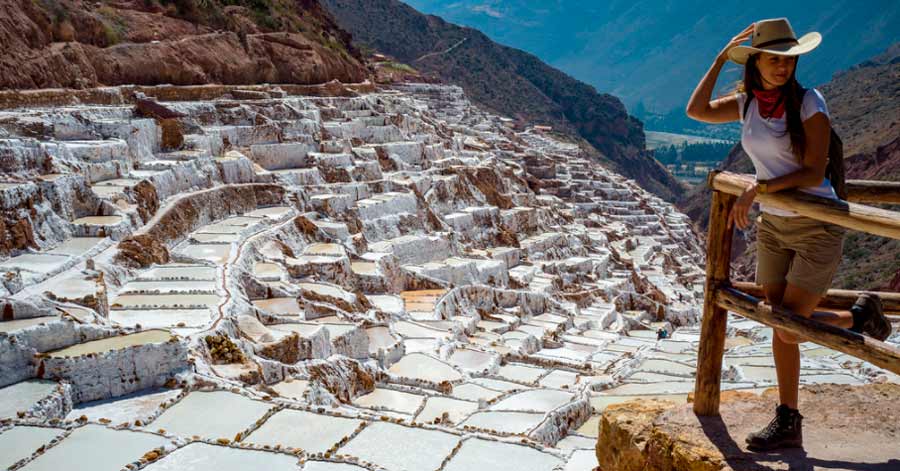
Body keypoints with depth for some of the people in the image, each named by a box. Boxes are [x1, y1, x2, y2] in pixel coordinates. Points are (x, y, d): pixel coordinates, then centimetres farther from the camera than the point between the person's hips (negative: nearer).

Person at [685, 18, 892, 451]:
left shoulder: (809, 102, -14)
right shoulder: (748, 103, 3)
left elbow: (814, 173, -19)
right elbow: (697, 110, -5)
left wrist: (756, 188, -26)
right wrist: (723, 56, -4)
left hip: (817, 228, -6)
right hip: (773, 226, 6)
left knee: (788, 329, -6)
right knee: (781, 327, 8)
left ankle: (858, 315, 22)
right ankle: (788, 424, 19)